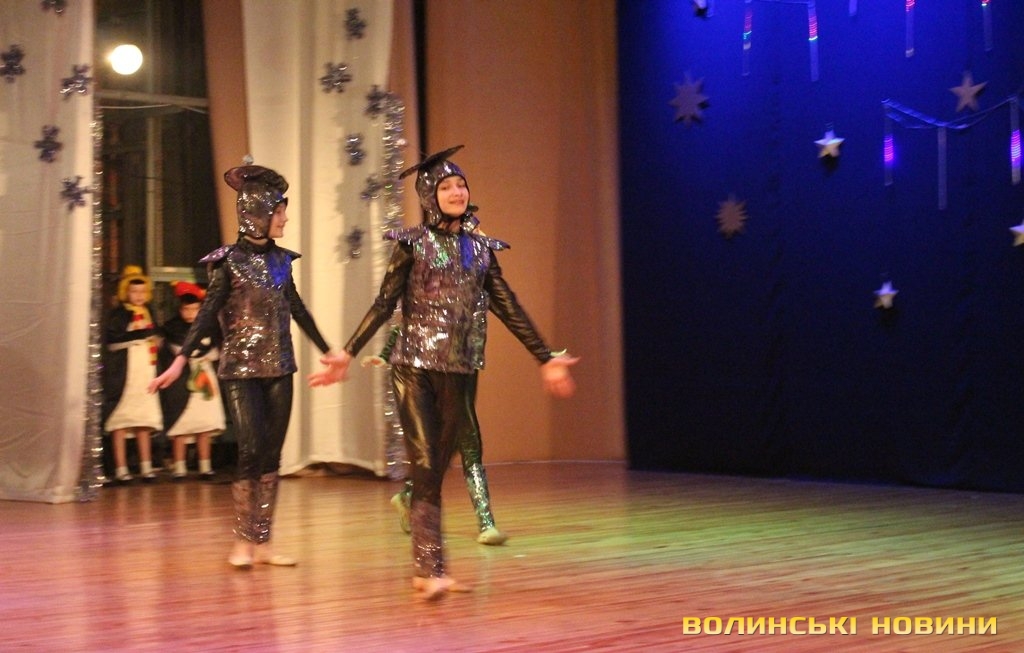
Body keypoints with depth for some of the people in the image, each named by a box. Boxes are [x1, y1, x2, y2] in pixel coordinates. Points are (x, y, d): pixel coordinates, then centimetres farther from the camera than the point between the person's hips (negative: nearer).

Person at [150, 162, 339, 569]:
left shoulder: (279, 260, 9)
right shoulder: (230, 262, -7)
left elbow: (297, 310, 19)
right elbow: (207, 314, -12)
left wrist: (326, 350, 25)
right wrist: (181, 359, -22)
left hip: (278, 369, 5)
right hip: (241, 369, -5)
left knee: (272, 455, 4)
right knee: (252, 449, -12)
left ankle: (262, 542, 9)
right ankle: (242, 542, 0)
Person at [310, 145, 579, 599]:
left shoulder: (481, 248, 11)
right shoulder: (413, 243, -1)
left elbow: (509, 310, 12)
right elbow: (384, 304, -2)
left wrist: (546, 358, 11)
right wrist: (347, 354, -8)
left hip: (461, 372, 4)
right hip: (416, 367, -4)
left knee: (437, 469, 7)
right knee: (425, 467, -9)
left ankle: (423, 569, 13)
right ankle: (432, 571, -12)